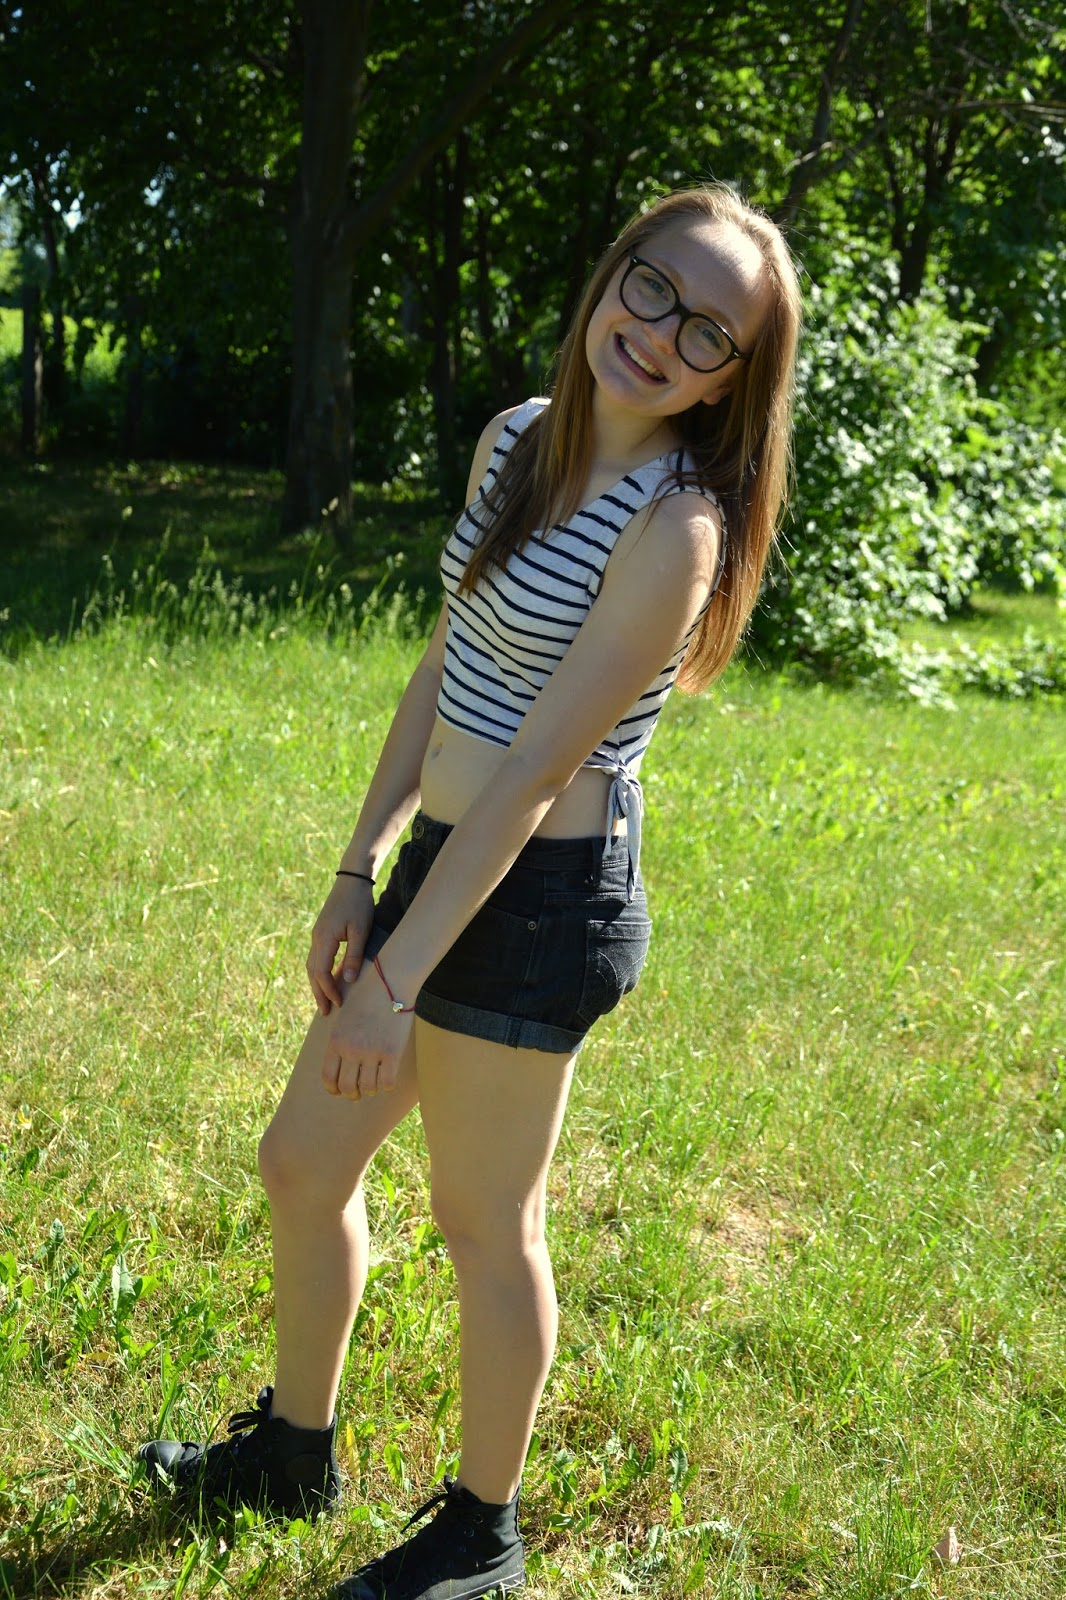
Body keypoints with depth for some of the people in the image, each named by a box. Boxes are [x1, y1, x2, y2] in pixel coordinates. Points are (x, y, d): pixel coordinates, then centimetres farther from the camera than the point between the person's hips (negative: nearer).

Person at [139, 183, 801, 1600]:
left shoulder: (675, 527, -19)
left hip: (541, 899, -8)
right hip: (446, 860, 8)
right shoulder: (515, 439, 5)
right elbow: (445, 674, 9)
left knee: (486, 1226, 9)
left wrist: (397, 977, -20)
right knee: (302, 1167, 19)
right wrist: (360, 873, 10)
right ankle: (294, 1451, 43)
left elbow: (537, 767, -22)